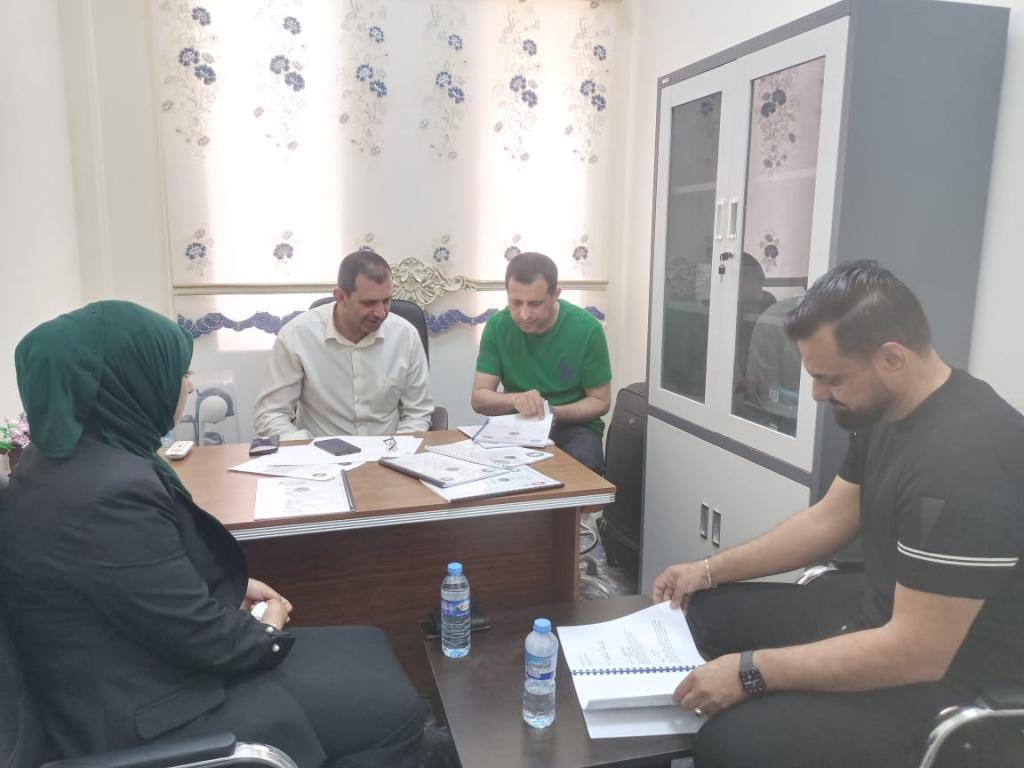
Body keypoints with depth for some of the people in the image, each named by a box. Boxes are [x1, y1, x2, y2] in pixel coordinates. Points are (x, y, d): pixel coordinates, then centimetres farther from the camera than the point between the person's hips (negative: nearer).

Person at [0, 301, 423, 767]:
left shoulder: (75, 455, 2)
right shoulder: (110, 491, -31)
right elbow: (203, 637, -24)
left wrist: (234, 586, 6)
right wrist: (267, 631, -4)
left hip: (145, 668, 10)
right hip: (148, 716, -10)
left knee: (370, 649, 12)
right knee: (393, 707, -5)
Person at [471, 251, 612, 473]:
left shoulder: (586, 329, -12)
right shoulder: (497, 326, -6)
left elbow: (600, 401, -3)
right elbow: (479, 398, -6)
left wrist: (553, 412, -21)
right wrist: (515, 399, -27)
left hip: (574, 424, -1)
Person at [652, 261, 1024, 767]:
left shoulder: (963, 456, -31)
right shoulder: (886, 410, 0)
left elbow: (917, 652, -29)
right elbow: (827, 520, 10)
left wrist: (750, 670, -25)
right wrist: (710, 570, 5)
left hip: (948, 675, -9)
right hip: (879, 616, 9)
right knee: (700, 613, 9)